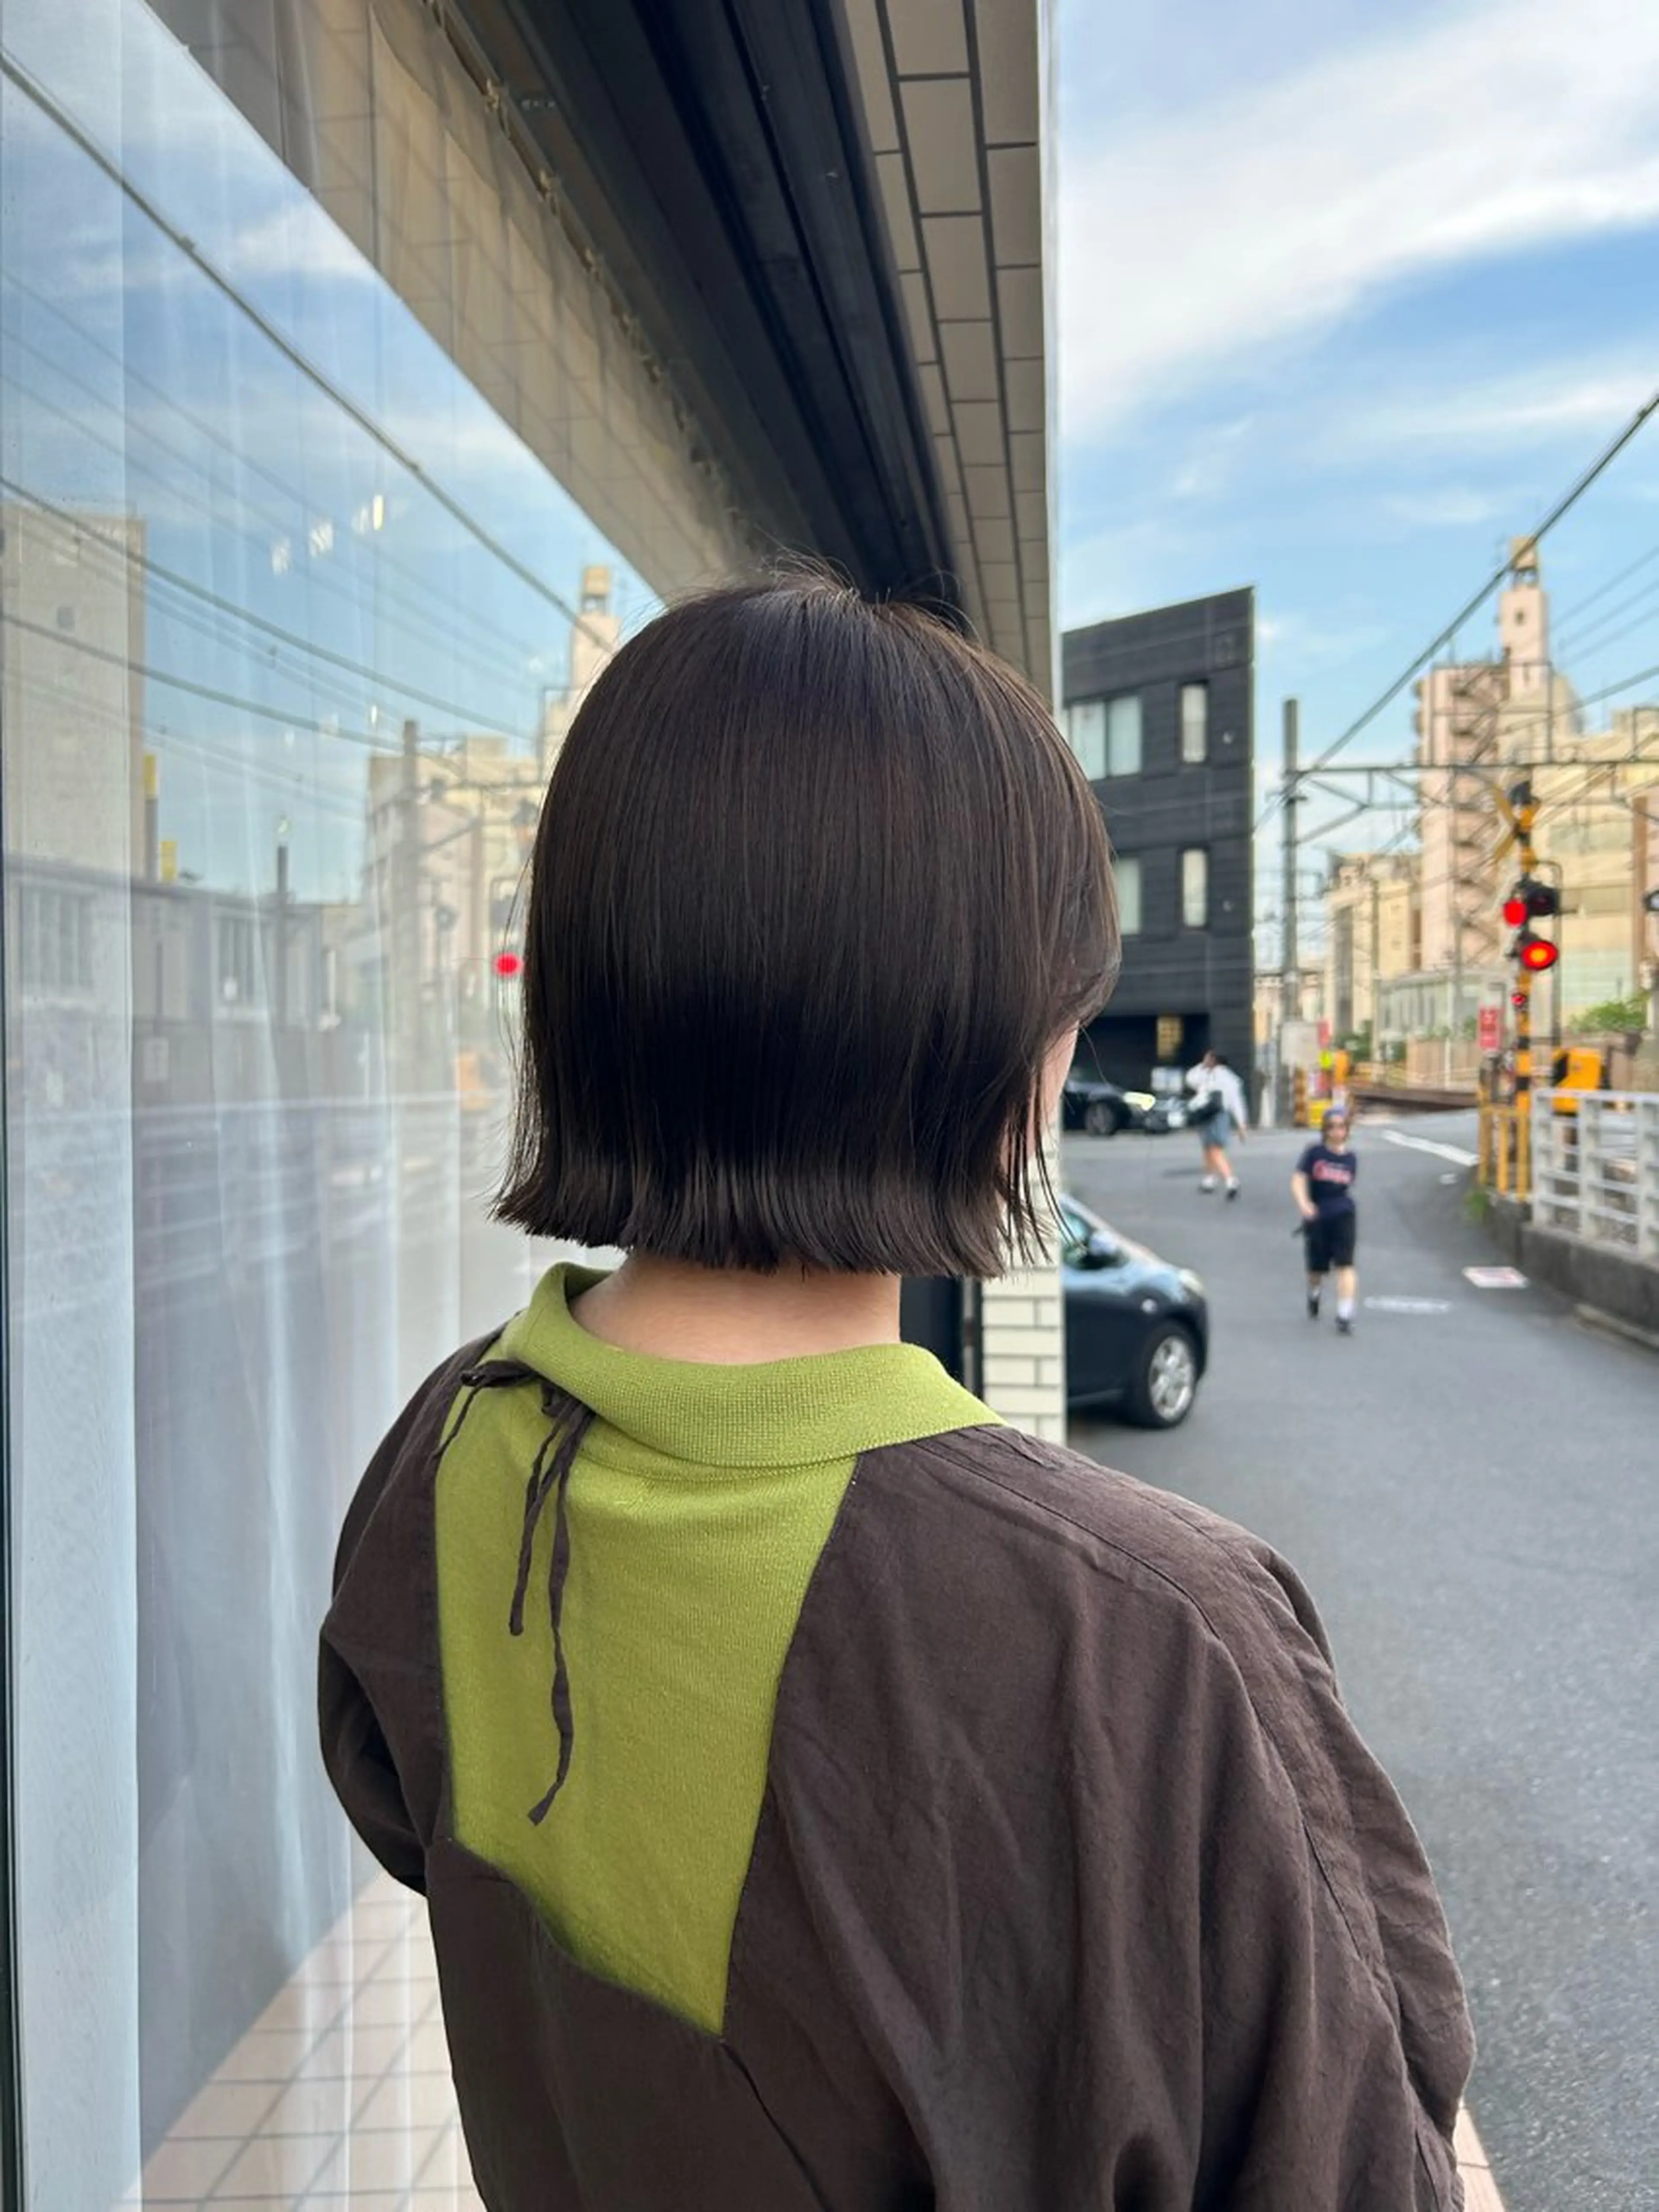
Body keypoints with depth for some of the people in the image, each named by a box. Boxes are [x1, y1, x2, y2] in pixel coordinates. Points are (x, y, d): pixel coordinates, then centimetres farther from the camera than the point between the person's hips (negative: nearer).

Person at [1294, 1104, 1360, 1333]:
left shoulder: (1350, 1157, 6)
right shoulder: (1314, 1153, -3)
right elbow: (1298, 1180, -11)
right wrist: (1303, 1203, -27)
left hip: (1343, 1214, 1)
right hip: (1317, 1217, -1)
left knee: (1345, 1265, -13)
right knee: (1317, 1268, 9)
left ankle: (1345, 1316, -13)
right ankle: (1314, 1296, 44)